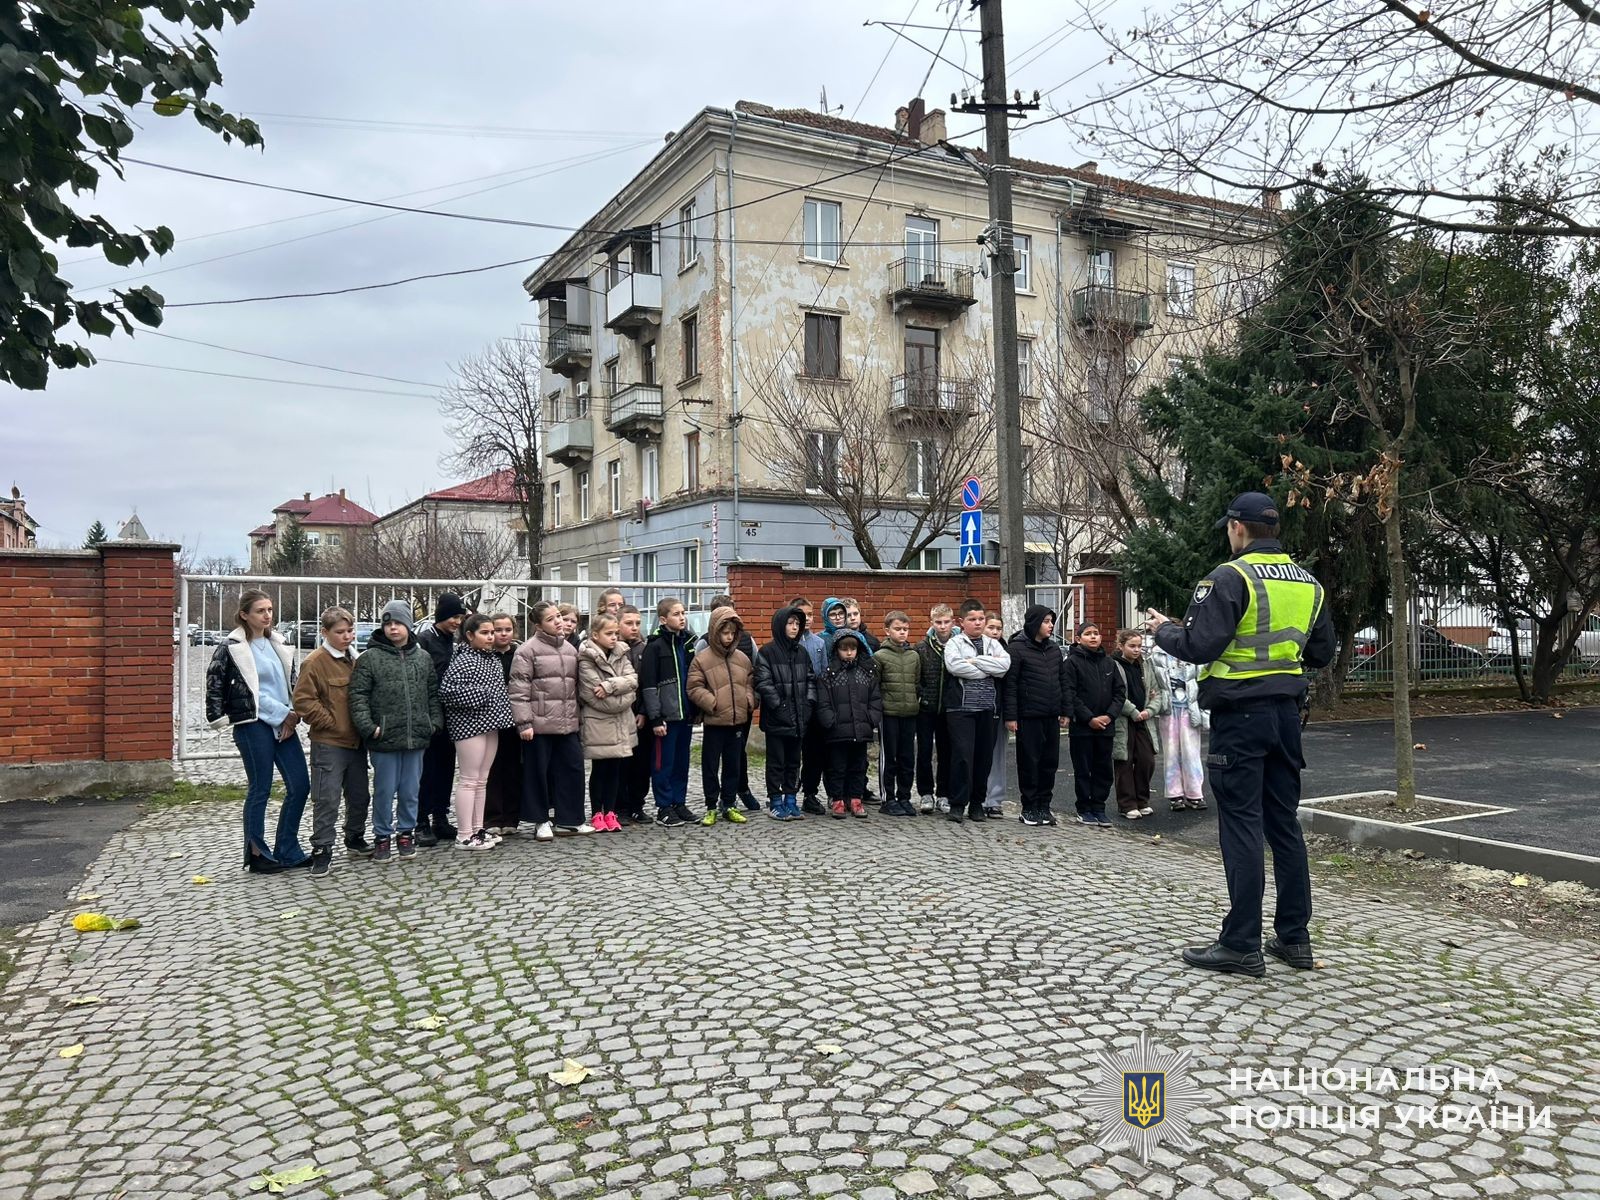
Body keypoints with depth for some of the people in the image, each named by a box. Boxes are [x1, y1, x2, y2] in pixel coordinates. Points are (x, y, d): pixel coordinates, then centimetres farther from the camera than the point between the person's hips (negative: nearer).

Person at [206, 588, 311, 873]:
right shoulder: (232, 648, -6)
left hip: (283, 725, 6)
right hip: (253, 726, -6)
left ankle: (287, 851, 15)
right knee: (260, 790, 1)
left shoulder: (276, 644, 13)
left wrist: (293, 716, 0)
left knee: (300, 785, 3)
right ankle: (257, 855, 14)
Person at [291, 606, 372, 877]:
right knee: (327, 799, -3)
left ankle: (355, 839, 34)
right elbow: (303, 700, -16)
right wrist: (331, 723, -13)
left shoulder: (354, 660, 11)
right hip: (328, 743, -7)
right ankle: (322, 851, 6)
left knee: (360, 795, 16)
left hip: (355, 741, 7)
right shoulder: (315, 662, -11)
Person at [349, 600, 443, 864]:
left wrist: (435, 723, 5)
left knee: (410, 791, 11)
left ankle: (406, 833, 25)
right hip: (384, 739, -3)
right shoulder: (370, 658, -3)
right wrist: (368, 727, -14)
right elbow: (358, 696, -6)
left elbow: (433, 694, 15)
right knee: (385, 791, 5)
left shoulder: (423, 658, 9)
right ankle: (382, 837, 19)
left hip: (416, 738, 3)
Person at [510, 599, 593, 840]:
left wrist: (577, 716, 17)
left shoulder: (569, 649, 14)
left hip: (567, 723, 6)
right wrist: (524, 723, -15)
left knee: (573, 768, 7)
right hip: (540, 723, -6)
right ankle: (541, 821, 16)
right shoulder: (528, 649, -7)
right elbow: (519, 689, -11)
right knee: (538, 771, 3)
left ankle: (569, 820, 18)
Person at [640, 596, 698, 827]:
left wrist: (697, 710, 14)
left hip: (686, 713, 6)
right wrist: (655, 718, -14)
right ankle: (664, 808, 8)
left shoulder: (690, 642, 12)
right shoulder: (655, 646, -7)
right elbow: (648, 684, -11)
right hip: (666, 715, -6)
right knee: (664, 762, 0)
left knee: (682, 761, 12)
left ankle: (679, 803, 21)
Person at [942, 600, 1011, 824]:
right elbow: (954, 665, -16)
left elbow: (1005, 665, -4)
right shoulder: (954, 643, 4)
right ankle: (957, 805, -3)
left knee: (984, 756, 7)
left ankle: (977, 803, 19)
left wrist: (975, 661, -10)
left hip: (988, 708, 4)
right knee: (962, 755, -10)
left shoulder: (993, 644, 15)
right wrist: (989, 669, -7)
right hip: (961, 707, -4)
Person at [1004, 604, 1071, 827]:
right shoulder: (1017, 648, -7)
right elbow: (1010, 683, -10)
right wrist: (1010, 716, -14)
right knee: (1029, 762, 1)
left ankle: (1044, 806, 18)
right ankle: (1029, 809, 10)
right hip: (1028, 717, -6)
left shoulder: (1054, 649, 13)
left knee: (1050, 762, 8)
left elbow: (1063, 681, 17)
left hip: (1051, 717, 6)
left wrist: (1065, 711, 12)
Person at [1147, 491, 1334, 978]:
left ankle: (1241, 945, 2)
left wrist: (1164, 629, -1)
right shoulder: (1308, 583, 11)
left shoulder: (1231, 577, -13)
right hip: (1286, 712, 7)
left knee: (1241, 826, -3)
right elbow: (1320, 653, 18)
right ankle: (1294, 937, 20)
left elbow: (1198, 647, -19)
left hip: (1240, 714, -7)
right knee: (1284, 824, 14)